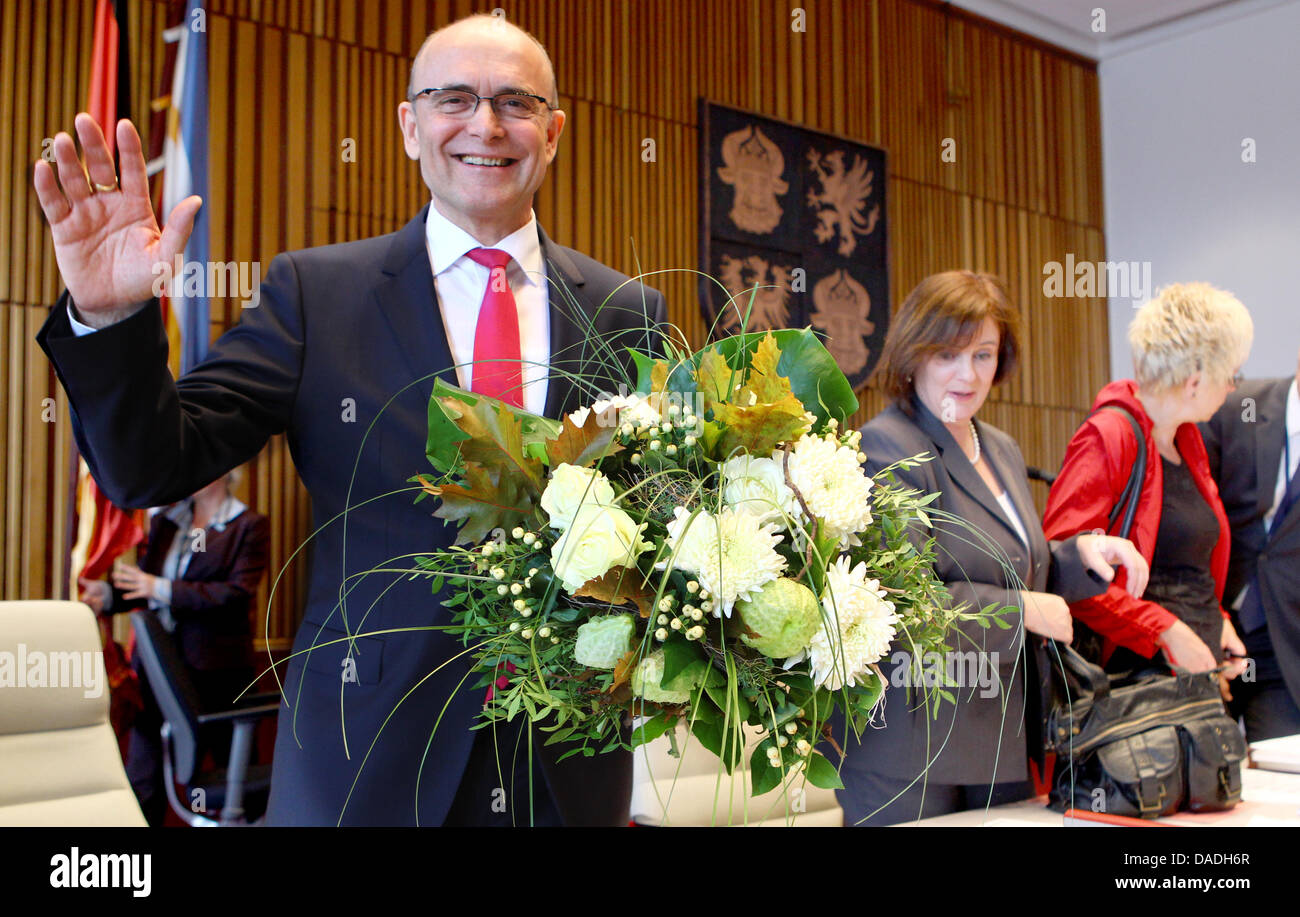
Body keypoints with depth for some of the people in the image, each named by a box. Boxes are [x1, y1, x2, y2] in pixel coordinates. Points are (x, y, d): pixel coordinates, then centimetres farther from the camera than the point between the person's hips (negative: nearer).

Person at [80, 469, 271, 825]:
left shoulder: (251, 526, -4)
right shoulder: (163, 521, 11)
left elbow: (236, 594, -15)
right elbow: (143, 585, 11)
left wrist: (163, 590, -19)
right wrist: (109, 595, -10)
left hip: (217, 672, -4)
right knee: (143, 773, 7)